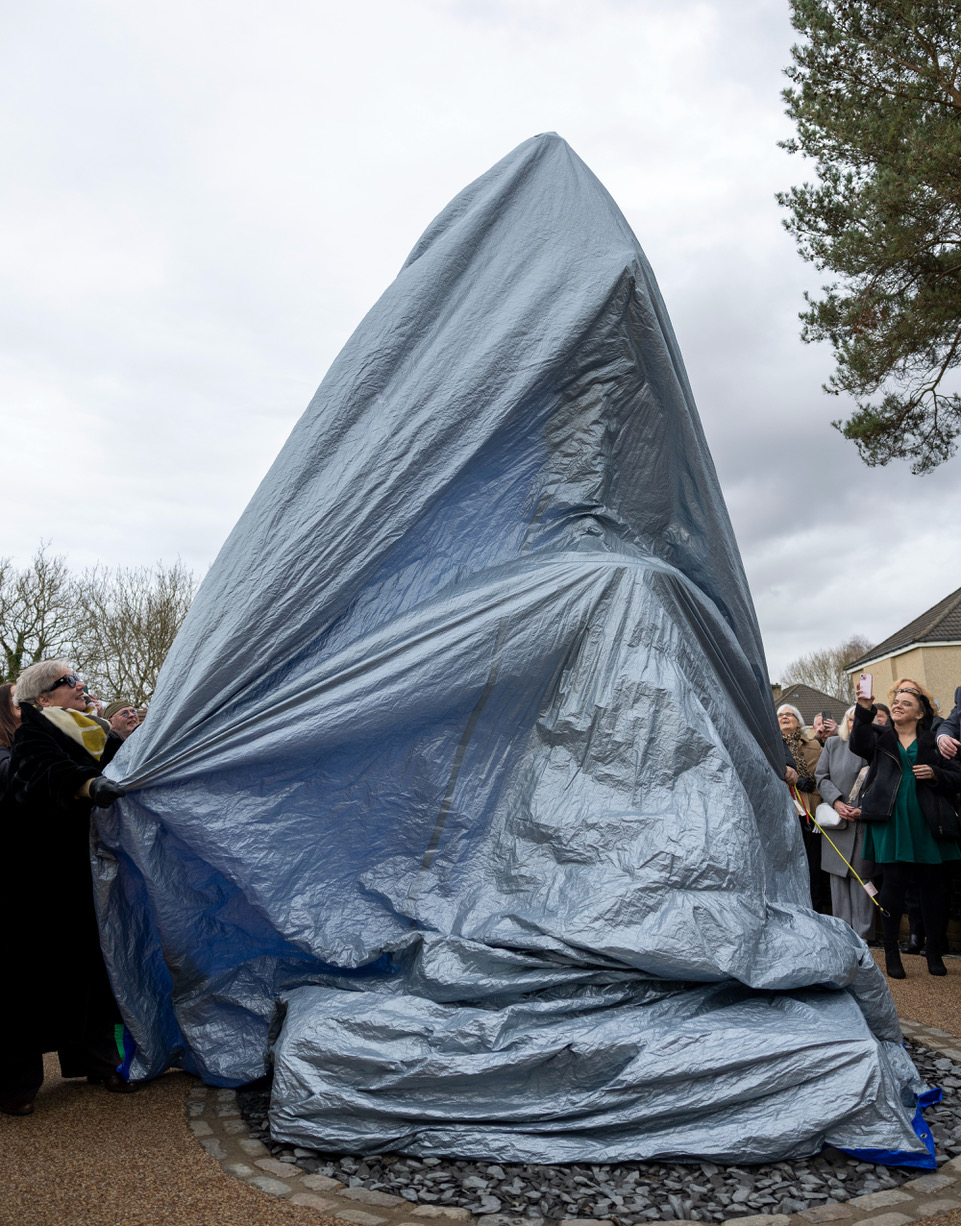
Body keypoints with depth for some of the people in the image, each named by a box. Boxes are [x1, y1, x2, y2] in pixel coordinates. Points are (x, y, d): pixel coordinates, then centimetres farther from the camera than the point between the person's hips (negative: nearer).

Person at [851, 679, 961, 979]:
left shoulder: (932, 742, 10)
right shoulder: (880, 737, 10)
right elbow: (858, 744, -12)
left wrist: (935, 774, -11)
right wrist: (864, 711, -26)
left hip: (928, 824, 1)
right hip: (890, 822, -1)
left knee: (933, 885, 5)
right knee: (893, 883, -1)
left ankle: (934, 950, 20)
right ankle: (891, 951, 9)